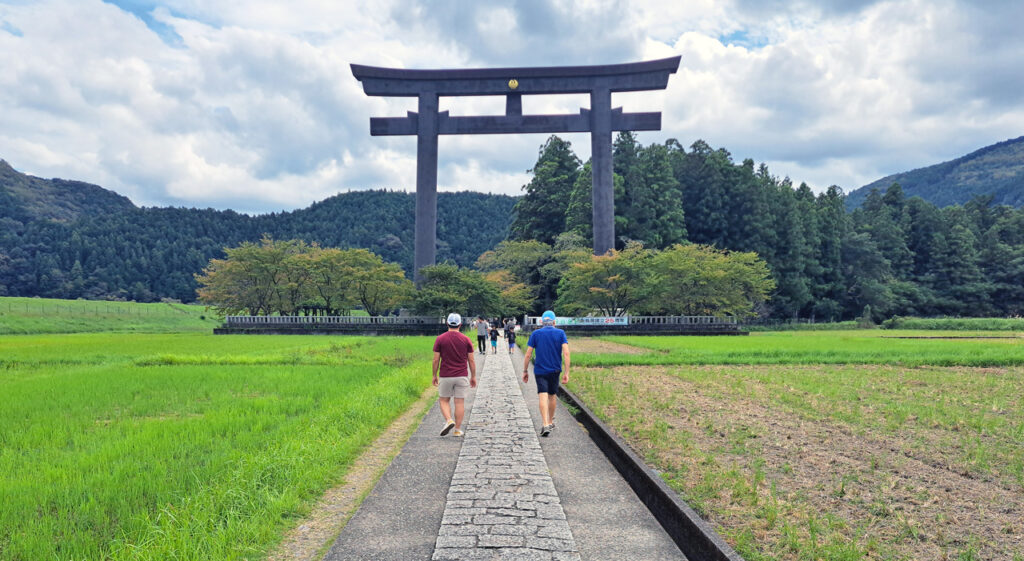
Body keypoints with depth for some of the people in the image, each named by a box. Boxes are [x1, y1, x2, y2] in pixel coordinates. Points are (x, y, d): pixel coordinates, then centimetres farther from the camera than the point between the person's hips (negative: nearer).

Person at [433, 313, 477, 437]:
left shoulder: (440, 339, -4)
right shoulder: (466, 340, 0)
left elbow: (436, 360, -4)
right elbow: (471, 360, 1)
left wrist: (434, 375, 7)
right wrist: (473, 377, 10)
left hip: (445, 376, -1)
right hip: (461, 376, 1)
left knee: (443, 400, 13)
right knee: (460, 402, 6)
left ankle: (448, 420, -10)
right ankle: (457, 430, 8)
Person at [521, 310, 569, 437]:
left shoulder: (535, 334, -1)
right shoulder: (560, 333, 0)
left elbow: (528, 354, -3)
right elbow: (566, 353, -10)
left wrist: (525, 371, 6)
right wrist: (566, 372, -9)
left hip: (540, 370, -2)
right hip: (555, 370, 2)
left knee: (543, 396, -7)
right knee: (552, 396, 17)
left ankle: (545, 424, -22)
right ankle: (550, 422, 31)